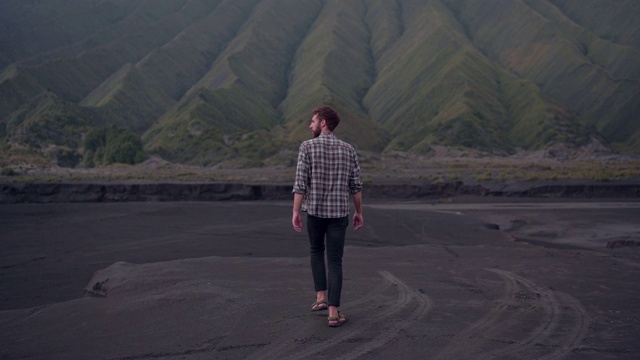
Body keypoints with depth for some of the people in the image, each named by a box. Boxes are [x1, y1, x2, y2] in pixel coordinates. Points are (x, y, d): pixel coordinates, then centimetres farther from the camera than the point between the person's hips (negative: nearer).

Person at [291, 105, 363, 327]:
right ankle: (333, 312, -3)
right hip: (339, 213, 1)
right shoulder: (348, 149, 1)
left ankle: (321, 297, 19)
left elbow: (300, 183, -14)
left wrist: (296, 212, -11)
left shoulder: (308, 147, -8)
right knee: (335, 262, 4)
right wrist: (359, 212, 13)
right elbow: (356, 185, 3)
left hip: (314, 211, -1)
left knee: (316, 251, 25)